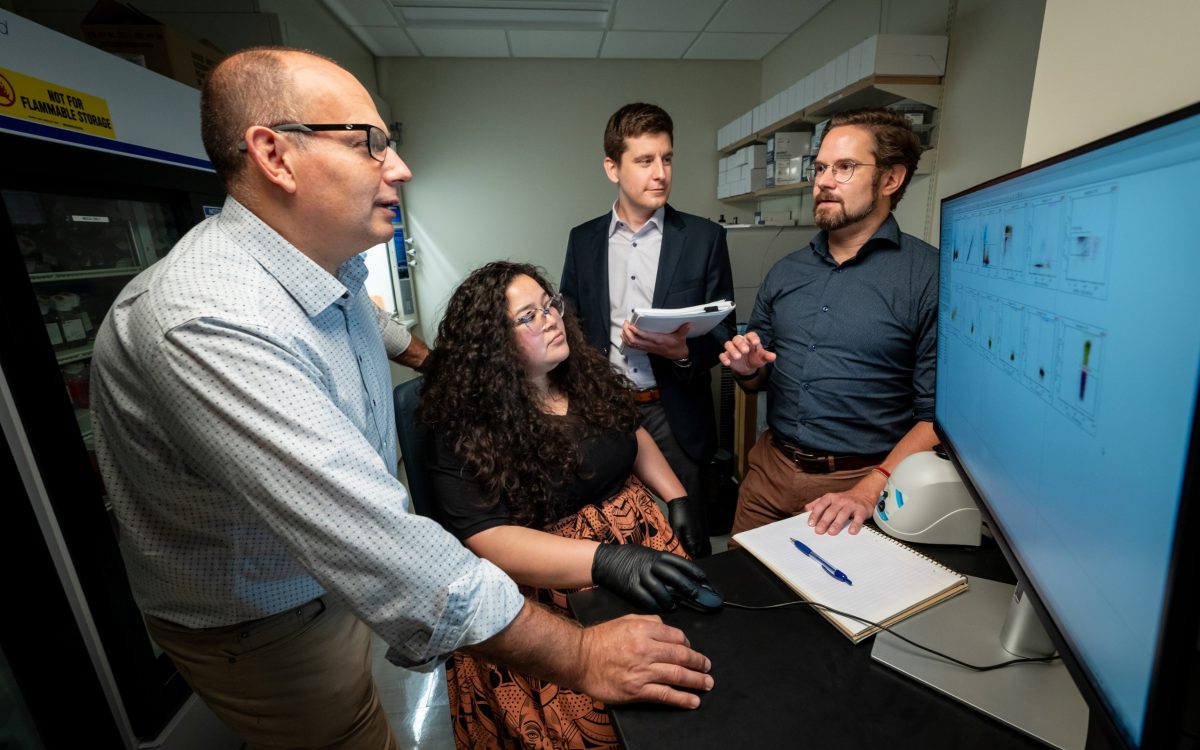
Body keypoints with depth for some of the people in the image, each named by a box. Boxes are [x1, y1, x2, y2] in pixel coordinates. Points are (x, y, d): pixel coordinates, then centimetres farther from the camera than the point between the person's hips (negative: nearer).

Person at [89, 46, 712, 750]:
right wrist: (579, 656, -36)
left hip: (341, 575, 7)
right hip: (268, 629, -7)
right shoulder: (210, 322, -37)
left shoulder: (332, 264, -7)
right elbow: (372, 542, -42)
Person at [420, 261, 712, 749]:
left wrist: (677, 497, 6)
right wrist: (607, 561, -30)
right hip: (552, 583, -5)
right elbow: (487, 541, -20)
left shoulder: (588, 373, 6)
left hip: (640, 534, 6)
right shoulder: (466, 430, -12)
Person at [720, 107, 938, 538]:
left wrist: (869, 491, -21)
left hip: (863, 481, -4)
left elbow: (938, 416, -13)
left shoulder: (930, 276, -10)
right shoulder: (786, 272, 6)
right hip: (770, 471, 5)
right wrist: (747, 369, -8)